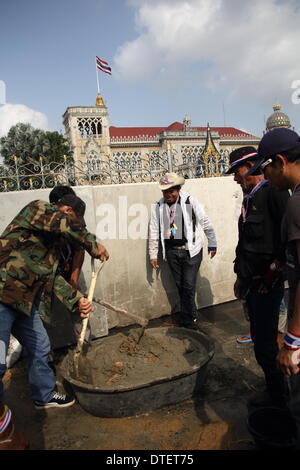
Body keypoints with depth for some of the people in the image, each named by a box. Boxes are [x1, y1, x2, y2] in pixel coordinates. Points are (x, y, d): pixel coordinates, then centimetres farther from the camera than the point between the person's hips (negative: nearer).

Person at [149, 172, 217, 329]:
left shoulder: (190, 202, -7)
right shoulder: (158, 207, -1)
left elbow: (205, 223, 0)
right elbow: (154, 232, 5)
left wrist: (212, 244, 5)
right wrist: (153, 255, 6)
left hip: (191, 250, -3)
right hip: (172, 252, 3)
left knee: (188, 286, -3)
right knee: (180, 287, 11)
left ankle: (187, 319, 17)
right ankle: (190, 318, 29)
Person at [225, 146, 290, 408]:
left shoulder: (273, 192, -12)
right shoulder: (249, 198, 16)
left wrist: (273, 271, -16)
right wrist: (241, 276, 19)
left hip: (268, 283, -9)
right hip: (252, 282, 9)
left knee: (265, 345, -1)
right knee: (260, 339, 17)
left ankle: (279, 399, 20)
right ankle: (274, 390, 34)